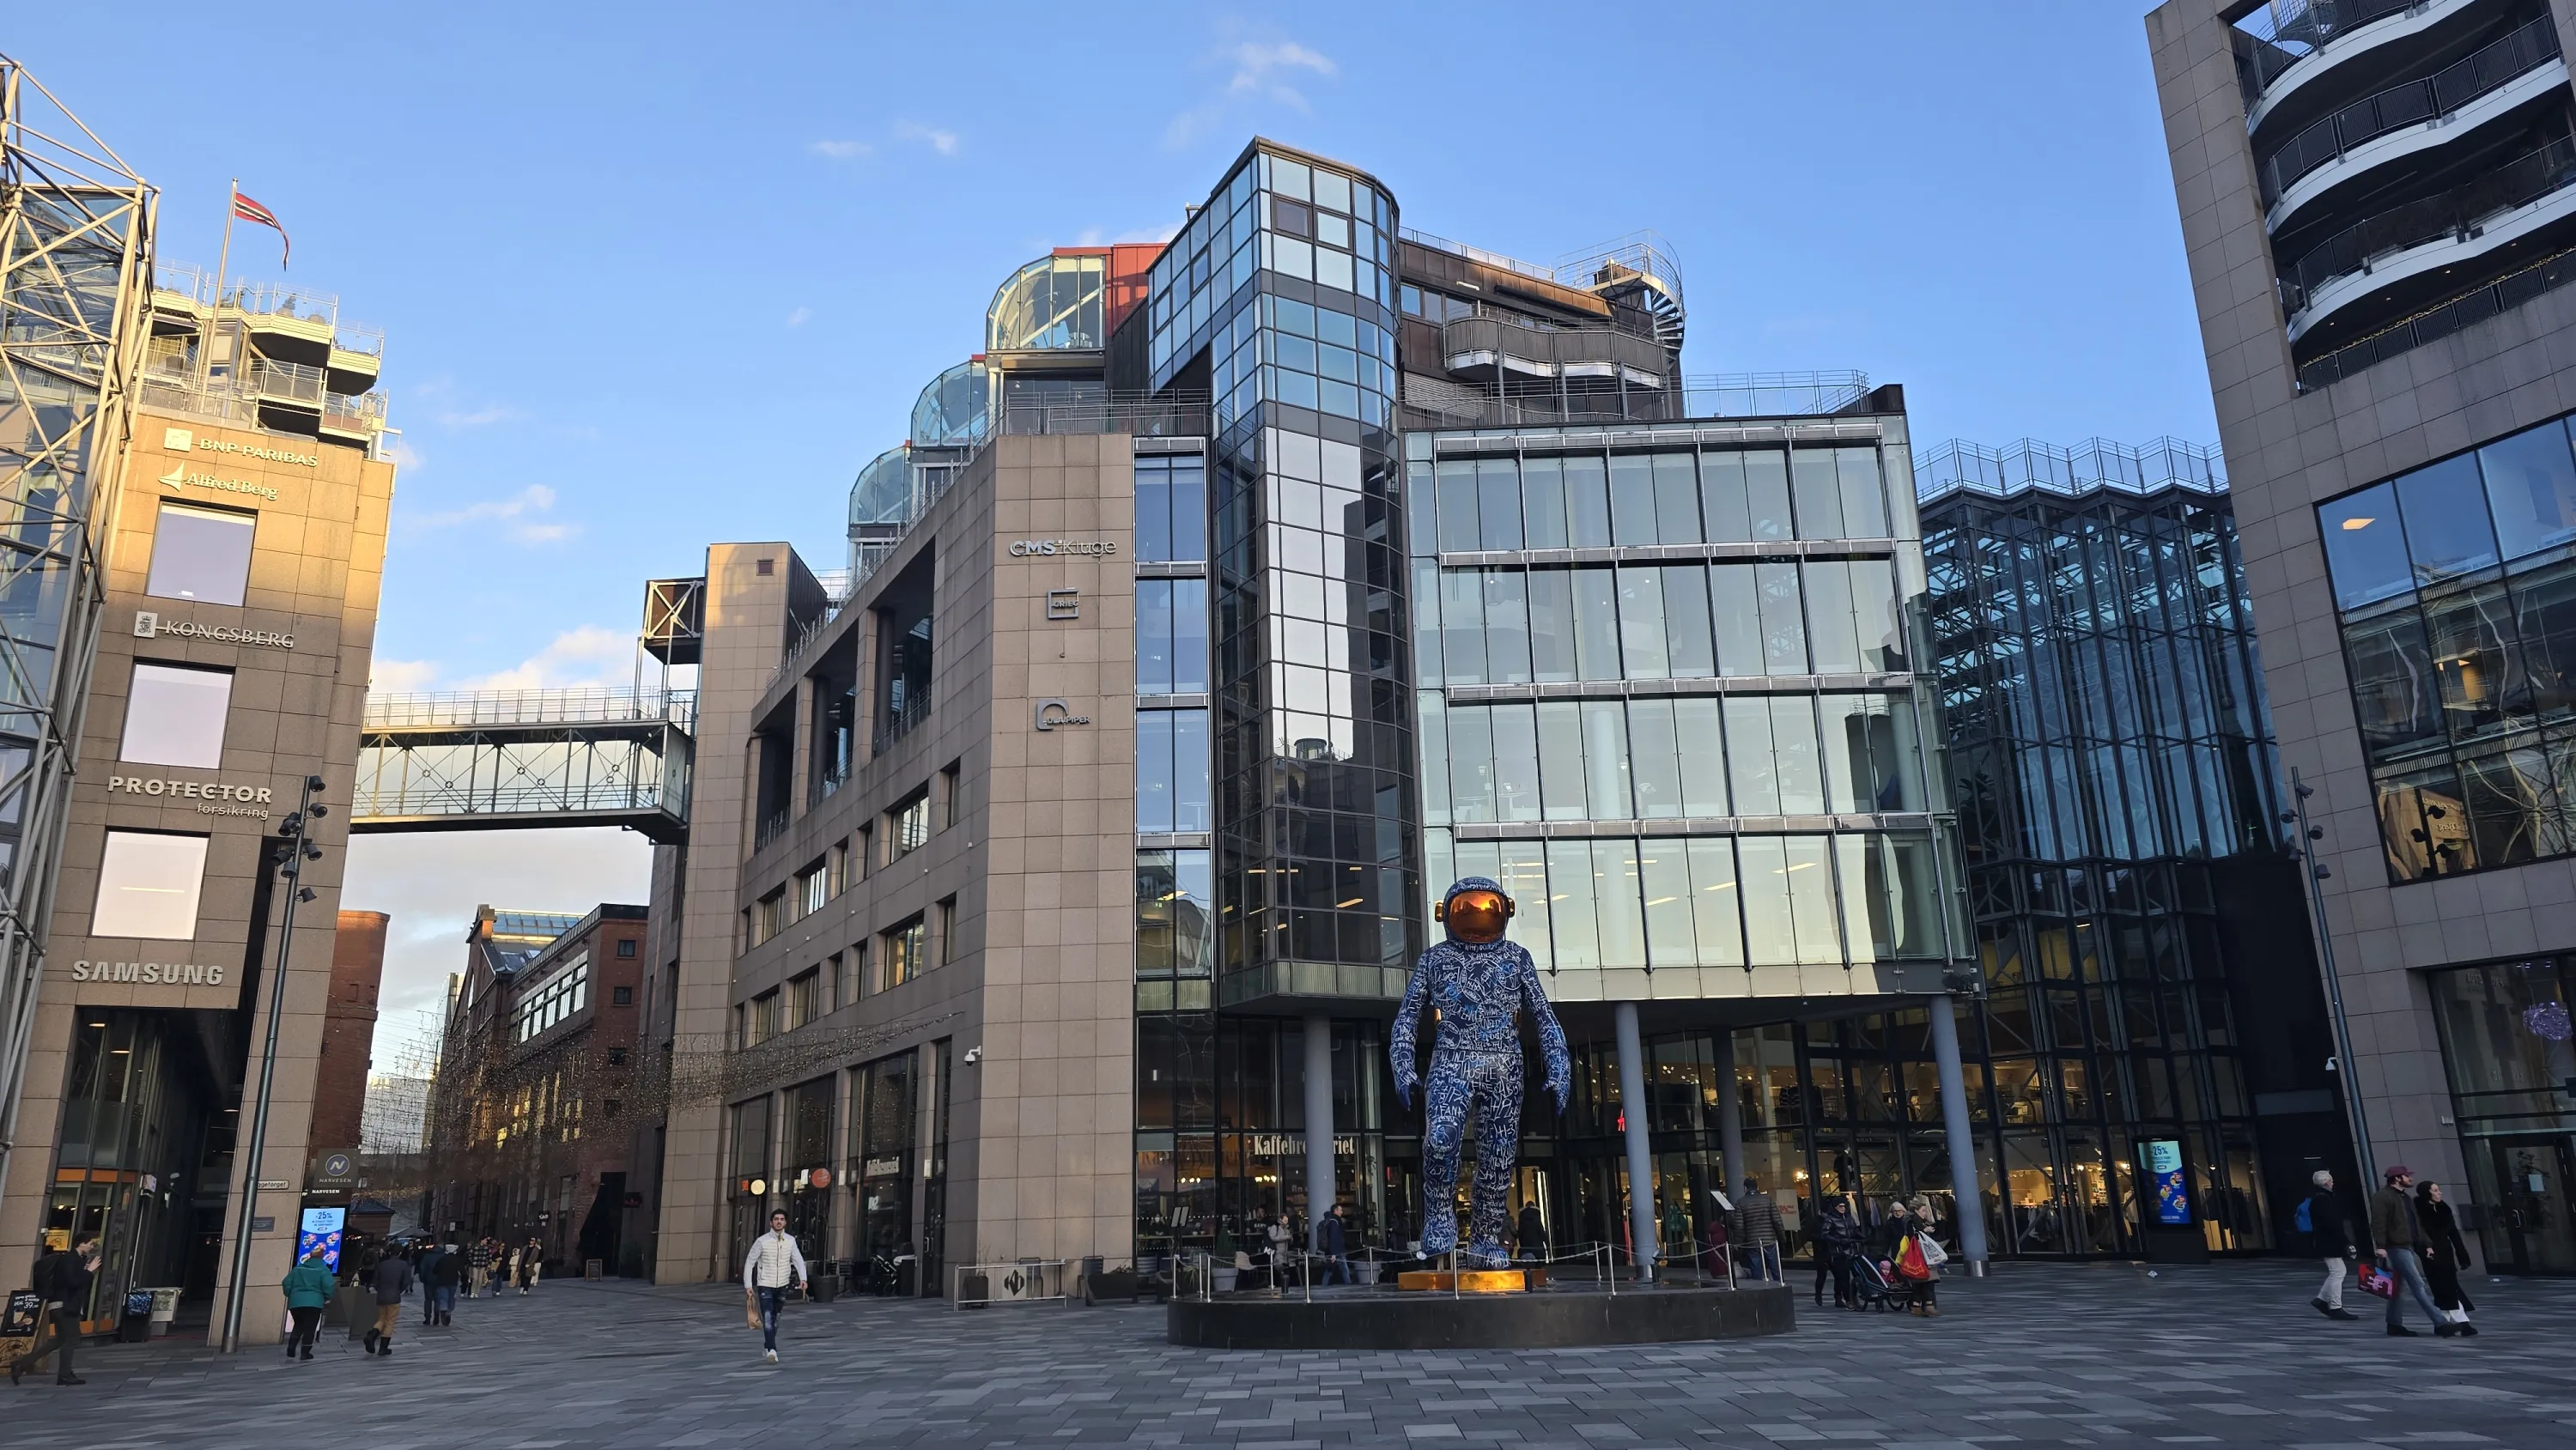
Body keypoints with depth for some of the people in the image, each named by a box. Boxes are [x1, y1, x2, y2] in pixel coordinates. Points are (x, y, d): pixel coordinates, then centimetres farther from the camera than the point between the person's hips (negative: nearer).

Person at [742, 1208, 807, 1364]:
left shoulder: (790, 1240, -3)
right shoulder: (762, 1241, -9)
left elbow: (798, 1260, -9)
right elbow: (750, 1262, -3)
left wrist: (803, 1278, -25)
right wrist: (748, 1284, -8)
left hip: (782, 1286, 3)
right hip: (765, 1286, -3)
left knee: (775, 1318, 15)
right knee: (768, 1318, -15)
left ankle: (766, 1348, 32)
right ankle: (772, 1350, -23)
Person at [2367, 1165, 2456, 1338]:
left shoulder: (2405, 1198, 20)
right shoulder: (2383, 1196, -11)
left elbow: (2416, 1224, 23)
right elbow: (2378, 1223, -19)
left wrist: (2426, 1244, 14)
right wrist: (2380, 1246, -27)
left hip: (2408, 1247, 10)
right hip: (2396, 1247, -10)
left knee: (2399, 1287, 11)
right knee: (2418, 1285, -10)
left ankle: (2395, 1325, 15)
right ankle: (2440, 1323, -12)